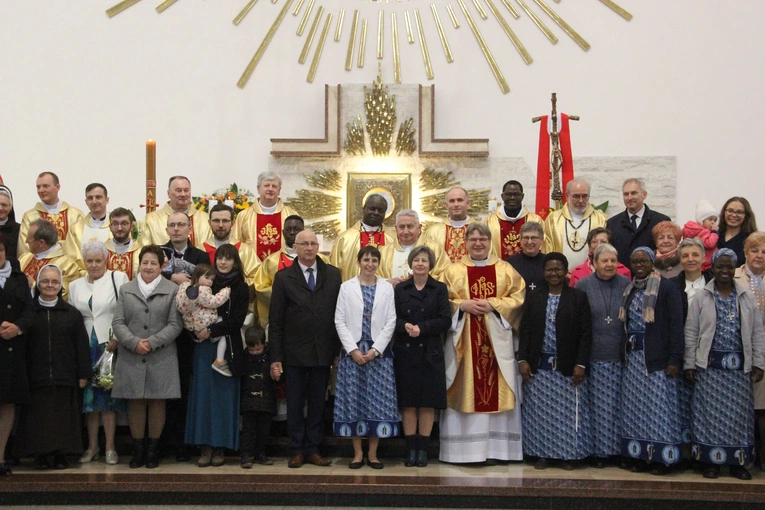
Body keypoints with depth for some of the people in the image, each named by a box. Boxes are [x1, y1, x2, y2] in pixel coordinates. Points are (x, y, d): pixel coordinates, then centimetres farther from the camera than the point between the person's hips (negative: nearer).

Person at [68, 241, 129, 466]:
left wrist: (118, 338, -13)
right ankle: (92, 446, 14)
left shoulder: (119, 279, 0)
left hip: (111, 345, -3)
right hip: (85, 347, 3)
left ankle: (110, 447, 5)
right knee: (89, 395, 4)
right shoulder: (75, 286, 13)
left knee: (108, 394, -2)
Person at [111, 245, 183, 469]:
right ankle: (138, 449, 15)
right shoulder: (126, 290, 10)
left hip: (161, 357, -1)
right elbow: (118, 322, 4)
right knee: (135, 402, 4)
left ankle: (153, 449, 15)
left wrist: (153, 342, -13)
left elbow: (175, 324, -3)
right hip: (131, 358, 2)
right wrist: (134, 342, -11)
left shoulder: (172, 290, 3)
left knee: (157, 402, 4)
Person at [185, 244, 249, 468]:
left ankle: (220, 447, 8)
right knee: (203, 396, 0)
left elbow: (237, 320, -6)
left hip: (227, 348, -2)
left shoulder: (240, 288, 1)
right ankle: (206, 447, 5)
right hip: (203, 347, 2)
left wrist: (211, 330, -14)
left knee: (224, 397, 1)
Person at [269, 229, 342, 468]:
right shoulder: (283, 277, 1)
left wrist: (338, 349, -2)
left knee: (317, 404, 9)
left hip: (323, 352, 1)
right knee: (295, 405, 6)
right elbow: (275, 321, -1)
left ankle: (313, 450, 18)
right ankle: (297, 450, 16)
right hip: (294, 353, -1)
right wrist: (276, 357, -6)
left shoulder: (333, 274, 5)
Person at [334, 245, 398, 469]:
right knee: (353, 400, 0)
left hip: (379, 352, 0)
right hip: (352, 351, 0)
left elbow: (391, 322, 1)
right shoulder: (346, 287, 4)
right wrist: (353, 350, -9)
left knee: (378, 401, 0)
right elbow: (339, 321, 1)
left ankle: (373, 453, 10)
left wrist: (375, 350, -8)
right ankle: (358, 452, 10)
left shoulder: (387, 288, 5)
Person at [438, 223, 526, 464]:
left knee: (495, 389, -1)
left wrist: (493, 305, -11)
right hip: (463, 339, 0)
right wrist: (462, 305, -13)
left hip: (496, 339, 1)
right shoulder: (453, 271, 8)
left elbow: (518, 297, 2)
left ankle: (493, 448, 5)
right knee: (465, 391, -1)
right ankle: (464, 448, 4)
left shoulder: (506, 270, 9)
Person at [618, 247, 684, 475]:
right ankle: (639, 455, 13)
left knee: (658, 407, -5)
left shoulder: (666, 287, -5)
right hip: (633, 357, 6)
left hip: (657, 358, -6)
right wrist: (625, 355, 6)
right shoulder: (629, 290, 13)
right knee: (634, 408, 6)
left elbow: (676, 325, -9)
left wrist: (674, 360, -14)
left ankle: (659, 457, 3)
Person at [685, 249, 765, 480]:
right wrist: (690, 364, -3)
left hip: (740, 366, 2)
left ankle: (738, 462, 13)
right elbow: (691, 333, 1)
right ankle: (711, 461, 9)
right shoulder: (701, 298, 2)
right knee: (711, 413, 1)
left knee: (739, 414, 4)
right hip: (710, 365, -1)